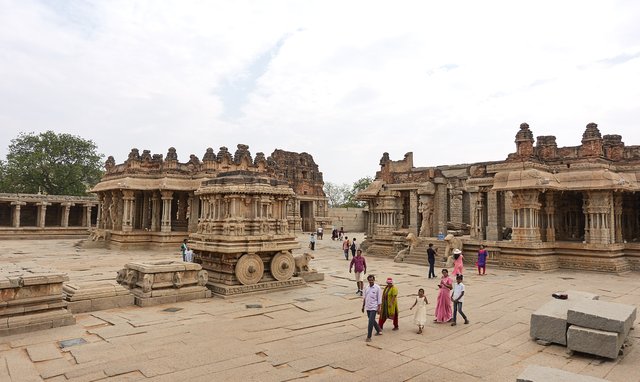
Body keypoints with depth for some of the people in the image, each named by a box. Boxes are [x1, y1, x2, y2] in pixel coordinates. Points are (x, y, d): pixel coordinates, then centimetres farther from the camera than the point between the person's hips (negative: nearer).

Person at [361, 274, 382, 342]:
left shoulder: (377, 288, -11)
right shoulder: (366, 288, 5)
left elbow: (379, 299, -10)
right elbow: (364, 298, 14)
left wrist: (379, 308, -13)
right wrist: (363, 306, 15)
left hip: (374, 307, -6)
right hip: (367, 307, 6)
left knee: (371, 322, -10)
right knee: (372, 321, 19)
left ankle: (369, 337, -4)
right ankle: (379, 330, 42)